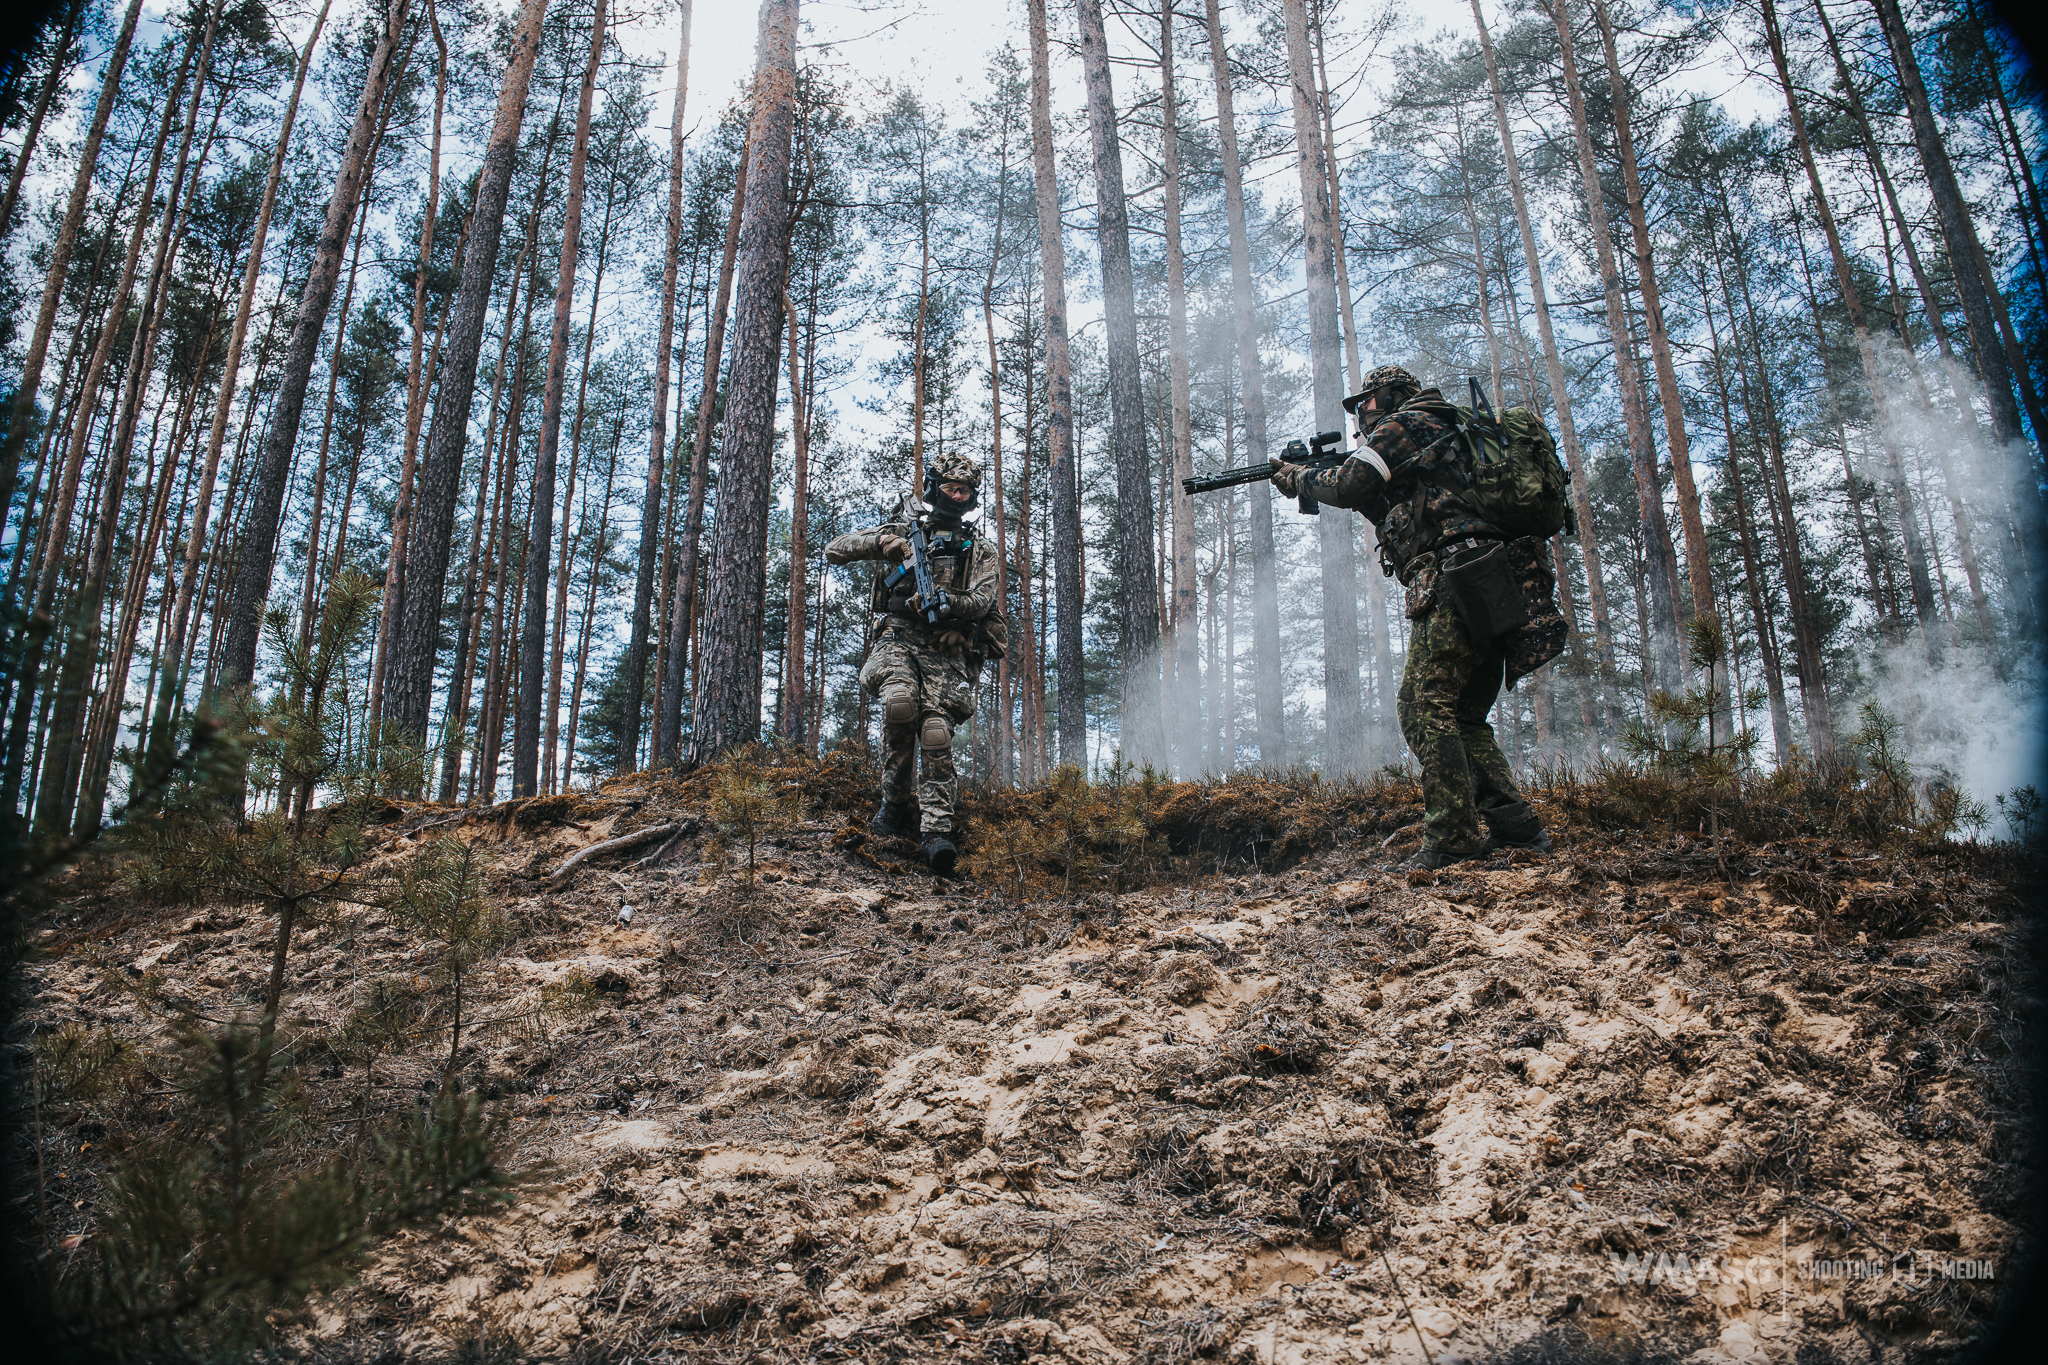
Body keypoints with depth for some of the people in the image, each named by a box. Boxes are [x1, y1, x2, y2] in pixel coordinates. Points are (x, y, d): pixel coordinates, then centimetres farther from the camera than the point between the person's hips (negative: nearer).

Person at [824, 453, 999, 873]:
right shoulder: (901, 531, 16)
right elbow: (833, 551, 13)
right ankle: (894, 803, -12)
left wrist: (946, 602, -19)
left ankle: (937, 834, -18)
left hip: (947, 653, 1)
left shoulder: (978, 554, 18)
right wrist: (879, 542, -6)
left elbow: (983, 600, 1)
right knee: (900, 703, -30)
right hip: (898, 639, -1)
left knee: (937, 735, -15)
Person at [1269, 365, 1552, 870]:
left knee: (1425, 709, -10)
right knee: (1464, 718, 14)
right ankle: (1516, 825, 7)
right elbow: (1400, 518, 34)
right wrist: (1367, 501, 25)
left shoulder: (1404, 424, 4)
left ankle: (1451, 842, -15)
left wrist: (1297, 476, 11)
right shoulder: (1449, 434, 32)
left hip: (1458, 586, -9)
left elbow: (1346, 486, -6)